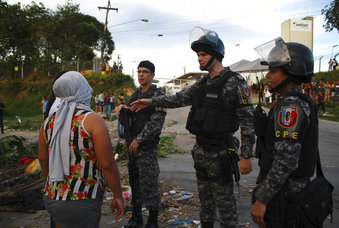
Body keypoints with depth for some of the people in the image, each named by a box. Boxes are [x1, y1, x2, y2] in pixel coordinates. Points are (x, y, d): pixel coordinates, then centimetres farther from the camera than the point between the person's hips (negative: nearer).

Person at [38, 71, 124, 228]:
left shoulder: (49, 121, 2)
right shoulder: (92, 120, -16)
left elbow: (43, 160, 11)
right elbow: (107, 165, -16)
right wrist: (118, 196, -5)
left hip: (51, 198, 6)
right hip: (82, 203, -6)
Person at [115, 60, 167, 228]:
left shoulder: (157, 96, -9)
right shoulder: (135, 94, 14)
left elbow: (156, 123, -16)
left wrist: (138, 140, -16)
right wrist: (121, 107, -5)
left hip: (147, 148, -7)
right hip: (132, 146, 7)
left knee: (149, 184, -1)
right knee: (134, 183, 15)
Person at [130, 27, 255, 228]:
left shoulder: (235, 82, -13)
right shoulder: (202, 84, 10)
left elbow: (248, 121, -15)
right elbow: (179, 98, 15)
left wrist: (246, 156, -17)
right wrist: (150, 101, 7)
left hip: (220, 153, -7)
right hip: (200, 151, 8)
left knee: (225, 202, 3)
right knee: (205, 199, 21)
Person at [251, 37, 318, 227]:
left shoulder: (290, 106, -21)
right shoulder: (303, 102, 10)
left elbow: (286, 160, -26)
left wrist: (262, 199, -22)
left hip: (281, 195, -9)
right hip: (296, 189, 10)